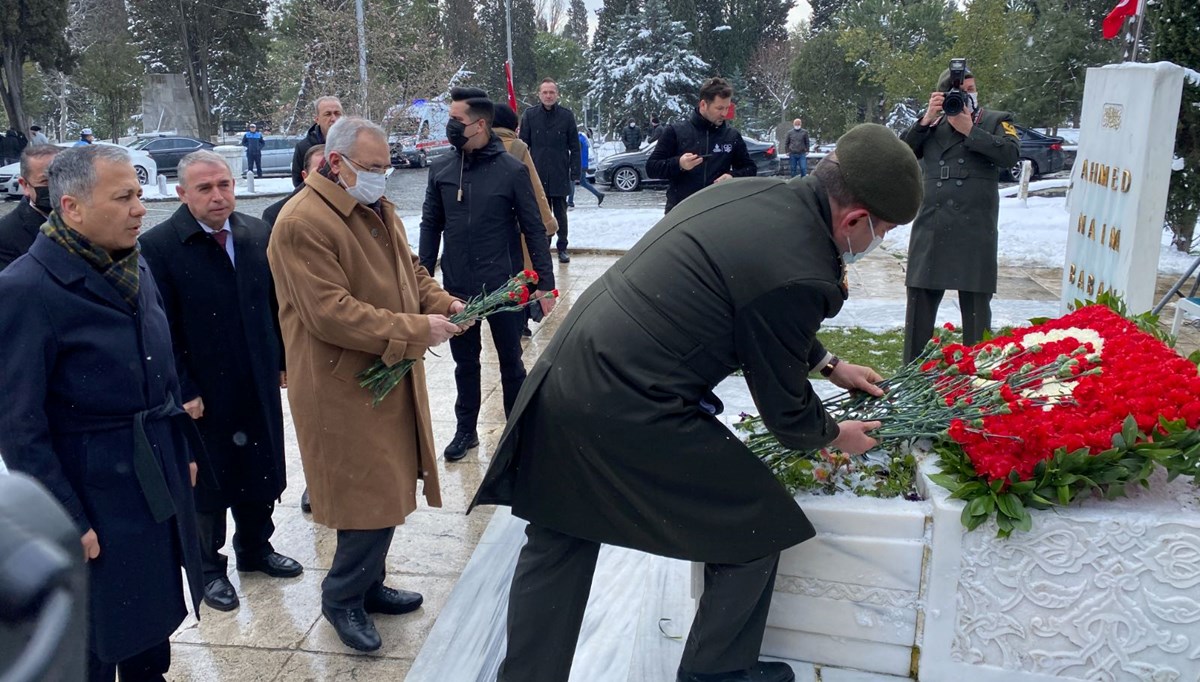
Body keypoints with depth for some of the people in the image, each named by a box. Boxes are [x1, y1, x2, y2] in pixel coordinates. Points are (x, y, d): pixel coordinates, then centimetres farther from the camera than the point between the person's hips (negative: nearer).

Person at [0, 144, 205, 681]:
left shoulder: (134, 266, 3)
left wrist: (184, 451, 13)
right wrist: (66, 522, -16)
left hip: (160, 481, 7)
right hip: (95, 495, -6)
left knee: (155, 615, 21)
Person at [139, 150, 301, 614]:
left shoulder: (258, 234, 1)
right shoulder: (159, 246, -13)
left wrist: (284, 361, 8)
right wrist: (183, 391, -14)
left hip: (259, 386, 4)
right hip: (203, 394, -4)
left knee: (261, 473, 18)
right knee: (207, 482, 12)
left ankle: (255, 548, 40)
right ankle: (209, 568, 32)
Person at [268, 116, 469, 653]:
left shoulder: (378, 209, 11)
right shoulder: (303, 223, -18)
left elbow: (410, 270, 21)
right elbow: (332, 314, -24)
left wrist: (443, 303, 0)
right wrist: (417, 331, -22)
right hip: (345, 389, -9)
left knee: (388, 489, 16)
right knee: (372, 496, -3)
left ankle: (367, 583, 34)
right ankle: (341, 599, 19)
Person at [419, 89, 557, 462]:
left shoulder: (511, 170, -9)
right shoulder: (441, 168, 1)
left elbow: (534, 229, -6)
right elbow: (430, 225, 7)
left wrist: (545, 282, -8)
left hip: (504, 287, -3)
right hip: (457, 288, 3)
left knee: (511, 361, 11)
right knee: (465, 363, 16)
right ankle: (466, 429, 31)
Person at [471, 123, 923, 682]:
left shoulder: (757, 192, 6)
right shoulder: (798, 275, -19)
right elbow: (786, 413, -4)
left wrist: (829, 364, 33)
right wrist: (834, 435, 17)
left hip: (564, 376, 9)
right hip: (629, 416, -9)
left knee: (558, 543, 22)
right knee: (755, 528, 13)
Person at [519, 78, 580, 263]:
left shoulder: (567, 115, -1)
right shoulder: (529, 115, 1)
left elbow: (574, 148, 1)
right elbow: (523, 145, 4)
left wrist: (575, 173, -3)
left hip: (560, 175, -1)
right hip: (537, 175, 1)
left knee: (560, 213, 9)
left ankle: (563, 247, 20)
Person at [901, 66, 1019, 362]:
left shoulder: (996, 121, 9)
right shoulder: (932, 123, 17)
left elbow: (1011, 154, -8)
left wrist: (970, 130, -11)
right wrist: (925, 120, -3)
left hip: (975, 230, -2)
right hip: (930, 228, 3)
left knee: (976, 306, 3)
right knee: (920, 303, 5)